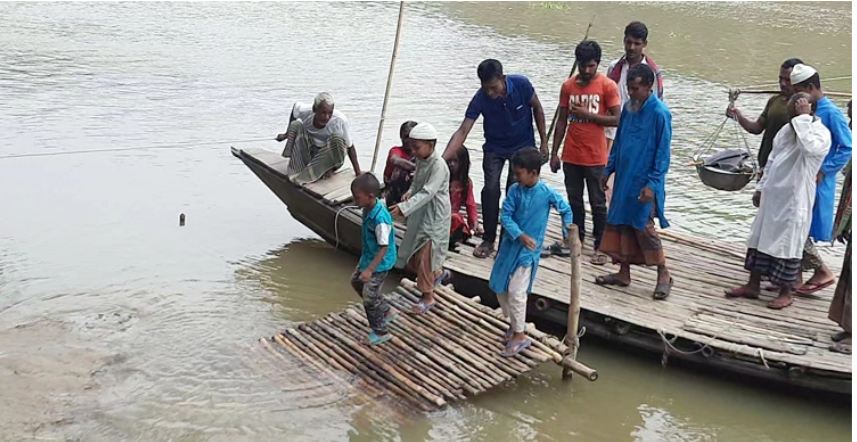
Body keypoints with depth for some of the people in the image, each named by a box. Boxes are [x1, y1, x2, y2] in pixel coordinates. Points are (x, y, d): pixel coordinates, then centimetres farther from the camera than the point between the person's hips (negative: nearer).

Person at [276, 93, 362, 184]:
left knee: (337, 139, -34)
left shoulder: (340, 121, -26)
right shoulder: (304, 112, -20)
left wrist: (358, 174, -18)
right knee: (296, 125, -21)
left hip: (328, 155, -2)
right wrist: (287, 134, 12)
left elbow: (349, 147, -16)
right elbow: (295, 106, 6)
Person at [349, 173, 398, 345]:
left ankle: (380, 332, 22)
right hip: (368, 256, 10)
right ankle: (386, 311, 37)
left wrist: (370, 270, -29)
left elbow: (384, 248, -29)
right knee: (356, 281, 25)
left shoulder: (380, 219, -34)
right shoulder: (370, 207, -6)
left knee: (369, 297, 1)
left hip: (379, 263, -10)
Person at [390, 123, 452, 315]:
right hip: (420, 215, 9)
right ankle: (438, 273, 40)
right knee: (412, 255, 15)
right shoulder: (421, 162, 4)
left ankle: (428, 297, 15)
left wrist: (404, 208, -39)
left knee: (424, 257, -2)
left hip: (434, 218, -9)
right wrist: (409, 192, -7)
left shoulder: (438, 165, -23)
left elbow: (427, 193, -31)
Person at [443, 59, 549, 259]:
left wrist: (544, 141, -5)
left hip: (523, 145, 0)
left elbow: (537, 109, -7)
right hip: (495, 148, 0)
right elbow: (462, 131, -29)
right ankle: (488, 240, 2)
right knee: (491, 189, -13)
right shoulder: (480, 98, -26)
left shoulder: (521, 85, -26)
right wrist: (442, 160, -40)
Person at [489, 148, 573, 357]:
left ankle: (520, 335, 5)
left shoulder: (547, 193, -14)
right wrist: (520, 235, -21)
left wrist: (568, 235, 1)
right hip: (509, 244, 5)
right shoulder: (514, 190, -5)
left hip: (528, 250, -5)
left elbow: (566, 210, 1)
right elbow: (505, 216, -8)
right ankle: (514, 324, 31)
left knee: (516, 292, -9)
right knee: (499, 287, 12)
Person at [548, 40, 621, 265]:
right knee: (574, 201, 13)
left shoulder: (608, 86, -6)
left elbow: (616, 119, -8)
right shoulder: (568, 86, 5)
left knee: (598, 203, 4)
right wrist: (554, 153, 6)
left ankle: (601, 247, 12)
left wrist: (587, 114, -16)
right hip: (571, 156, 4)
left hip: (595, 157, -4)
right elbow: (561, 122, 9)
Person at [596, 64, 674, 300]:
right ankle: (623, 272, 22)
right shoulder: (629, 108, 7)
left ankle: (664, 275, 10)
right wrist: (609, 169, 15)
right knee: (620, 223, 11)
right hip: (624, 178, 7)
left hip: (644, 183, -7)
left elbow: (662, 152, -15)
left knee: (643, 227, -5)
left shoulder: (659, 113, -15)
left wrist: (652, 183, -19)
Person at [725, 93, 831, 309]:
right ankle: (753, 285, 21)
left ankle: (786, 293, 12)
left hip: (794, 200, -7)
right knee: (760, 238, 11)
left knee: (787, 244, -1)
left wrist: (803, 117, -28)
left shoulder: (821, 133, -11)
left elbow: (809, 147, -35)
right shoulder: (787, 129, 11)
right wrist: (761, 188, 17)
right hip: (772, 195, 7)